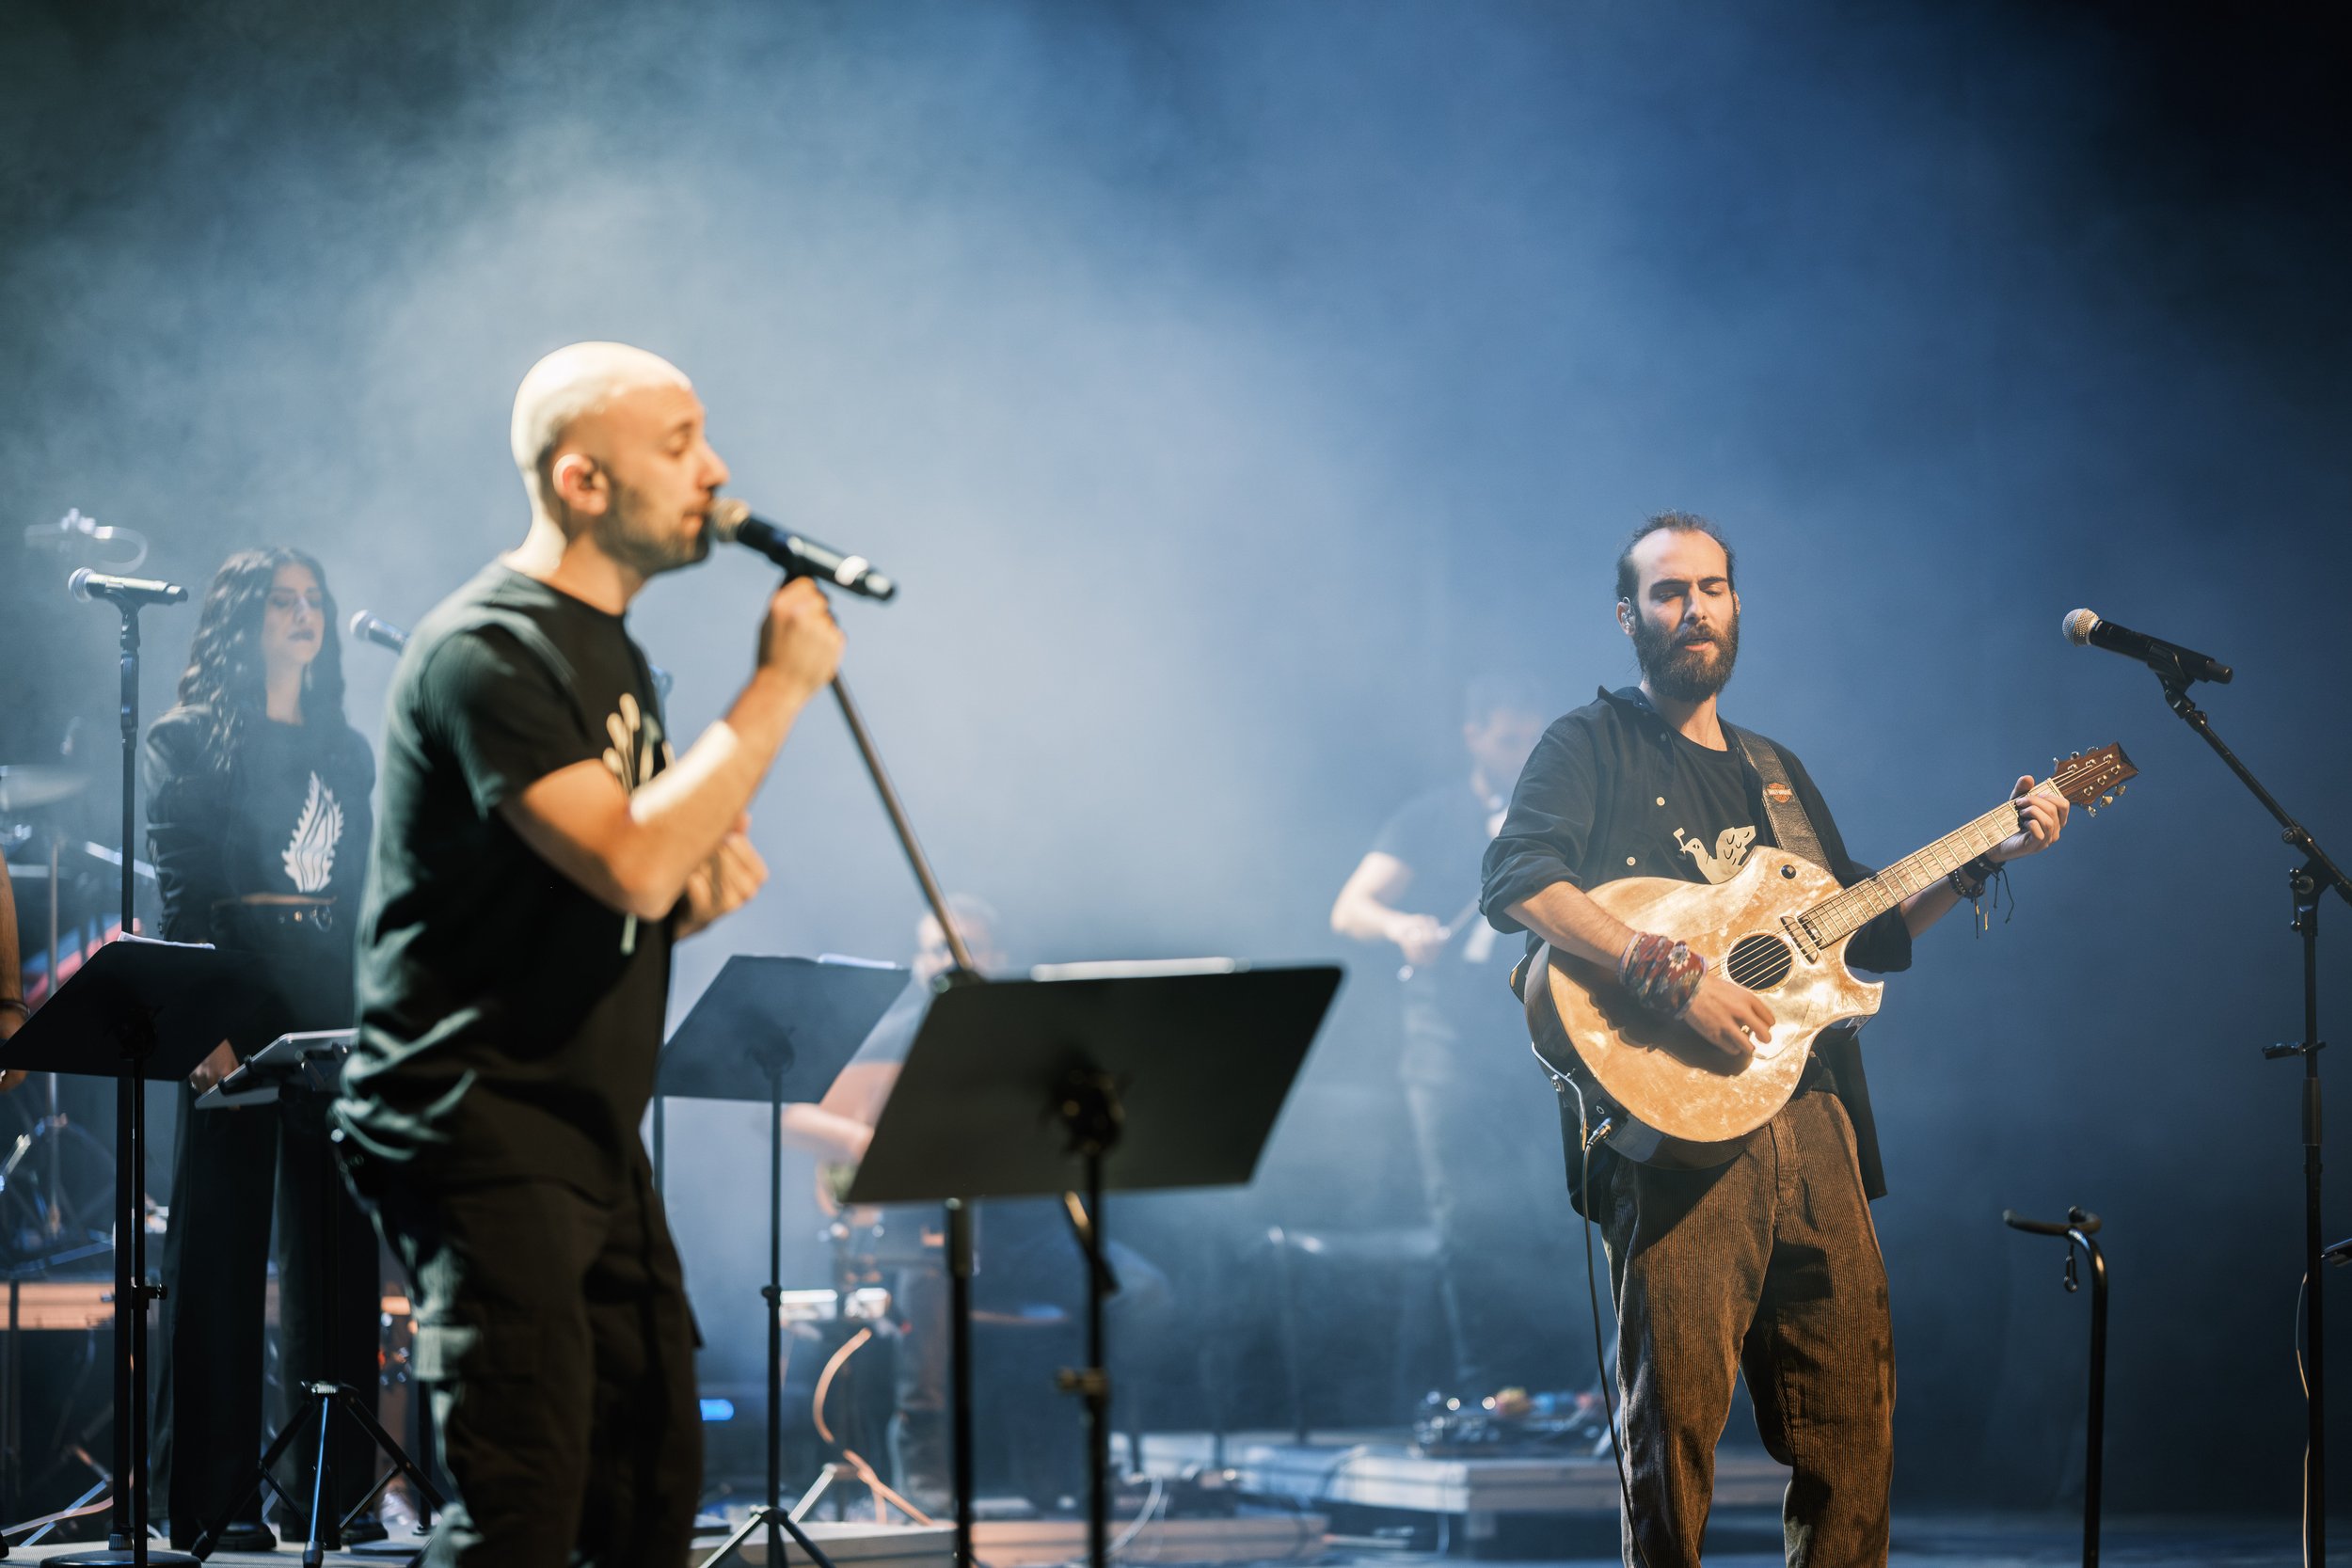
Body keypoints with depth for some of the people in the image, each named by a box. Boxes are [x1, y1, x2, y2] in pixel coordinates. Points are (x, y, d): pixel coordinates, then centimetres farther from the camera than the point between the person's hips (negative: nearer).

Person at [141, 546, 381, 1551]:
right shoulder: (186, 742, 2)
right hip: (238, 1006, -5)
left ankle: (334, 1494, 7)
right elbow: (179, 894, -7)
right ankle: (208, 1498, -1)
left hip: (339, 1013, 5)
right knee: (221, 1250, -4)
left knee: (338, 1250, 4)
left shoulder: (345, 752, 18)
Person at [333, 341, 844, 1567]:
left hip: (593, 1136, 10)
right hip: (476, 1133, -10)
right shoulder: (483, 653, -15)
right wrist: (779, 686, -19)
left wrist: (701, 890, 2)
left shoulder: (611, 651, 16)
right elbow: (630, 860, -27)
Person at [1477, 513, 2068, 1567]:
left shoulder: (1776, 772, 25)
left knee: (1854, 1432, 4)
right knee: (1675, 1433, -10)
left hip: (1812, 1120, 7)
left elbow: (1875, 935, 31)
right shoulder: (1594, 745, 4)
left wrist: (1986, 858, 18)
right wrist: (1673, 975, -22)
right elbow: (1515, 882, -15)